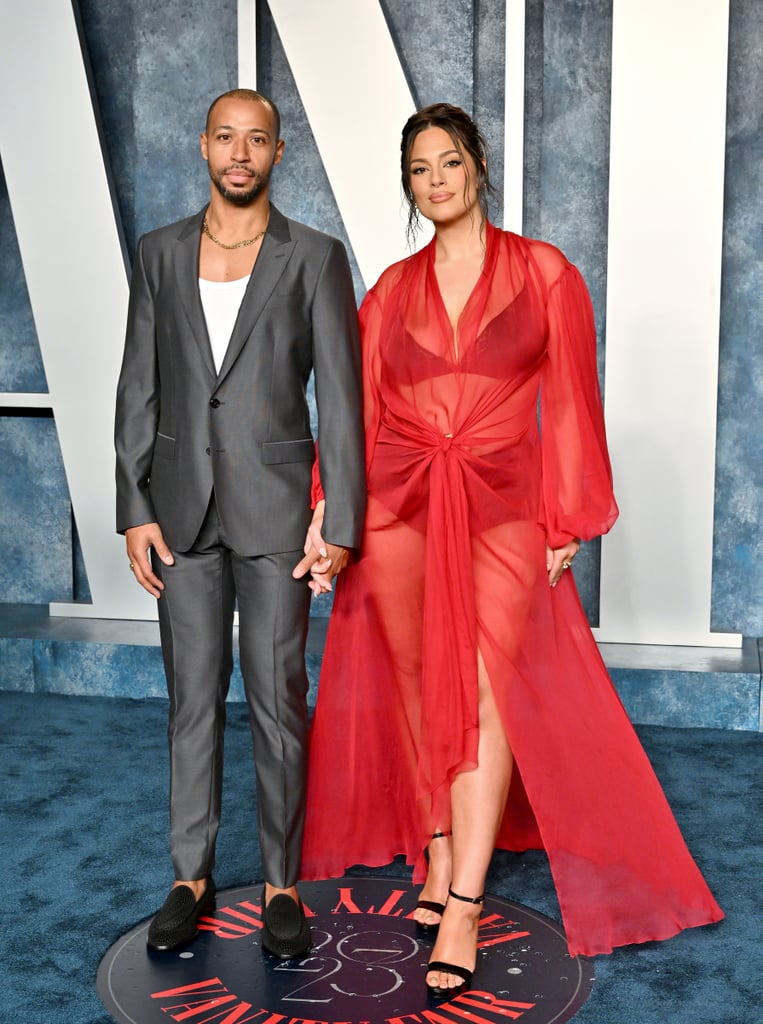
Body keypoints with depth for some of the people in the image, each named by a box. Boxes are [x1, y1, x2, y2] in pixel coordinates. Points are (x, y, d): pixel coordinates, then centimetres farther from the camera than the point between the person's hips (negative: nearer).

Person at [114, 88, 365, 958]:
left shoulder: (315, 258, 1)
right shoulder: (160, 253, 9)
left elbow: (340, 397, -3)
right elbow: (138, 389, 7)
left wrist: (341, 521, -9)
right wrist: (134, 509, 0)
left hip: (276, 507, -2)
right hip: (183, 504, 3)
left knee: (278, 698, 3)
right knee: (192, 697, 9)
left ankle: (281, 885, 17)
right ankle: (191, 878, 22)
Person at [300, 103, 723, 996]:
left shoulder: (545, 275, 3)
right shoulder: (391, 290, 10)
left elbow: (570, 403, 2)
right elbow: (358, 409, 6)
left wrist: (568, 521, -1)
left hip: (501, 508, -2)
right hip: (398, 506, 3)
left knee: (487, 691, -8)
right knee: (419, 687, 9)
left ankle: (463, 908, -3)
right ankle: (438, 853, 27)